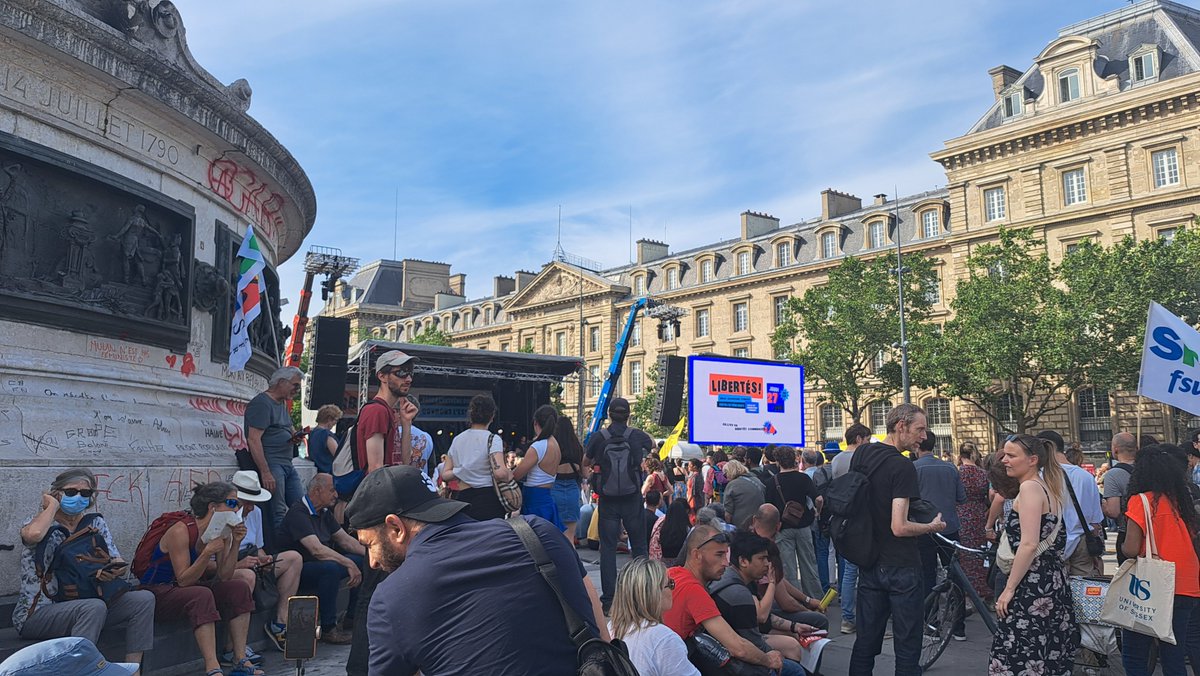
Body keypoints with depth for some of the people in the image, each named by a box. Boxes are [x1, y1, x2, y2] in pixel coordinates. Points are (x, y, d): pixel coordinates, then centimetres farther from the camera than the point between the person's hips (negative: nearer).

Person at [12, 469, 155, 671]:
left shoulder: (96, 523, 8)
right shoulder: (38, 523, -5)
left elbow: (119, 562, 3)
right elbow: (33, 535, -33)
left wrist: (114, 571, -22)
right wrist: (52, 505, -13)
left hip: (82, 607, 5)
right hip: (36, 614, -5)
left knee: (144, 599, -15)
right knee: (95, 607, -34)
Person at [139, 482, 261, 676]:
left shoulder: (223, 531, -2)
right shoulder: (181, 531, -23)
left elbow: (224, 577, -5)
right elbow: (184, 580, -23)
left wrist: (236, 544, -15)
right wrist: (207, 553, -35)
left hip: (189, 588, 8)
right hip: (158, 593, -8)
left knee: (239, 588, -11)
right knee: (202, 595, -34)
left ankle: (240, 658, -11)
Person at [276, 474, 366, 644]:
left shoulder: (324, 512, 11)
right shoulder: (298, 513, -19)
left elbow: (345, 540, 14)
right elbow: (317, 550, -30)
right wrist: (349, 564, -30)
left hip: (319, 563, 10)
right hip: (297, 570, -9)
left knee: (363, 562, 0)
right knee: (331, 568, -36)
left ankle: (352, 618, 7)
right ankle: (328, 629, -26)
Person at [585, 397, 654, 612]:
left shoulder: (599, 437, -7)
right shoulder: (637, 436, -5)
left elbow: (586, 461, 9)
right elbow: (653, 444, 18)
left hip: (608, 500, 0)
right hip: (632, 499, 0)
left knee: (607, 547, 5)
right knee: (639, 546, 12)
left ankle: (608, 597, 4)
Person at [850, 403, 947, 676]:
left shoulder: (861, 454, 4)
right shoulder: (902, 466, -19)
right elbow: (899, 527, -23)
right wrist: (932, 527, -7)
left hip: (869, 563, 7)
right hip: (900, 567, -7)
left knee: (866, 640, 13)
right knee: (907, 644, 3)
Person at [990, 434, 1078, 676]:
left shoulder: (1030, 487, -13)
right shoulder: (1048, 488, 17)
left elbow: (1029, 545, -21)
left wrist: (1009, 588, -17)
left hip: (1032, 585, -10)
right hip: (1054, 581, 10)